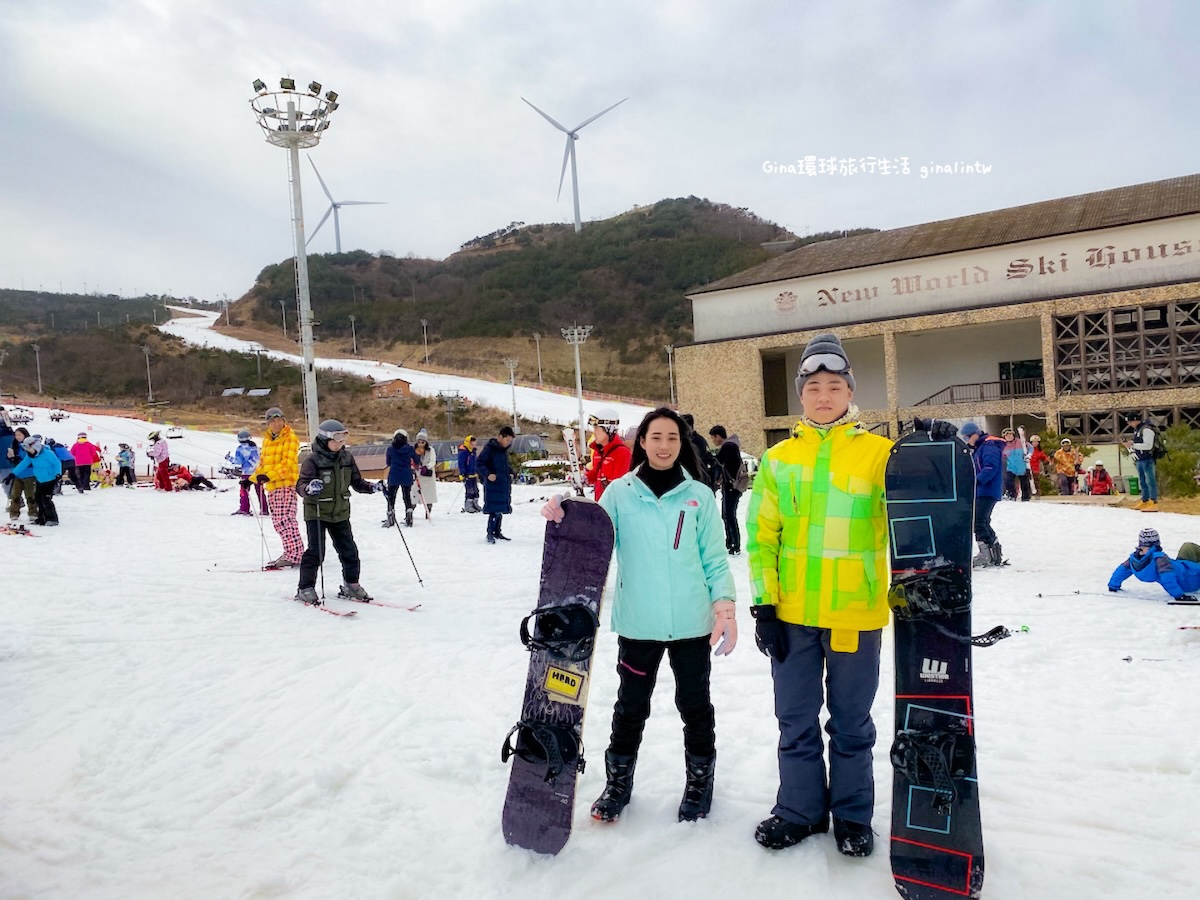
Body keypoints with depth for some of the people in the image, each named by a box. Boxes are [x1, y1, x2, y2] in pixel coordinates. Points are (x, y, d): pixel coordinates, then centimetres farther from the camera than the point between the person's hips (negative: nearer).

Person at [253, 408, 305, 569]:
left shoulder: (290, 437, -3)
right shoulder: (267, 440, 20)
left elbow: (287, 462, -13)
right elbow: (263, 463, 26)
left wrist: (270, 475, -22)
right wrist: (253, 478, 12)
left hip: (286, 484, -8)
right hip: (271, 486, 8)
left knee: (285, 519, -16)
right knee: (278, 522, 6)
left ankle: (294, 554, -18)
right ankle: (291, 553, 11)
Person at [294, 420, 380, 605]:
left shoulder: (347, 458, 4)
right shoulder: (313, 460, -13)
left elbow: (356, 481, 12)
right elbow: (300, 485, -18)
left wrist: (372, 487, -5)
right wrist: (309, 488, -40)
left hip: (340, 513, 5)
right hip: (317, 513, -5)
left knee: (349, 550, 9)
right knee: (316, 551, -7)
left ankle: (351, 584, 24)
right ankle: (305, 588, 6)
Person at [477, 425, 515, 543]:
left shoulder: (504, 449, 12)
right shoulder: (489, 448, -12)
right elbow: (479, 463, -14)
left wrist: (510, 472, 11)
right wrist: (488, 474, -25)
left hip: (504, 484, 8)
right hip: (493, 485, -8)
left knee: (501, 509, 15)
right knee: (495, 510, -10)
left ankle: (497, 532, 25)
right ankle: (490, 534, -1)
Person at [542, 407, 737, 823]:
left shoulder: (699, 495, 1)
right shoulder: (619, 492, 1)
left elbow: (715, 559, 2)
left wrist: (725, 605, -10)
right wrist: (563, 519, -21)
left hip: (692, 623, 0)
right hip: (638, 622, 0)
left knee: (695, 704, 14)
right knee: (631, 705, 12)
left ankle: (700, 781, 34)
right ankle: (618, 781, 32)